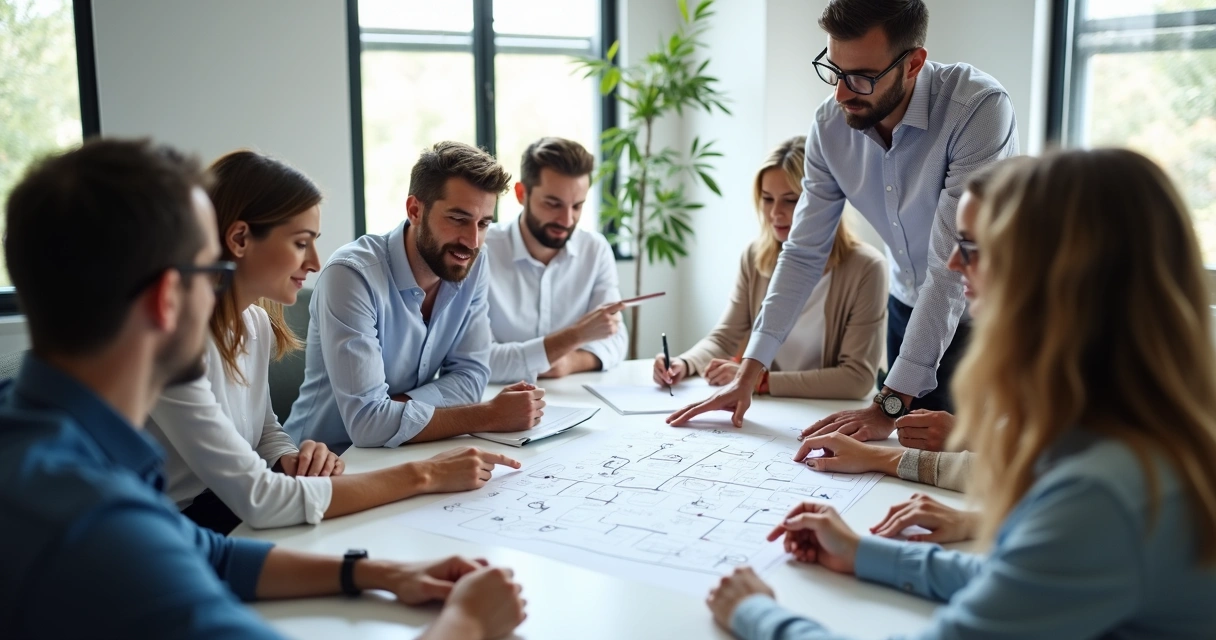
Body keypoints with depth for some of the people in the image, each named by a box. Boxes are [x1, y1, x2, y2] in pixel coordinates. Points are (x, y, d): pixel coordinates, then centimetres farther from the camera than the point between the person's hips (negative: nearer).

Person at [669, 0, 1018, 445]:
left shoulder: (978, 108, -30)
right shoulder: (831, 124, -13)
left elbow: (953, 266, -32)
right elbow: (803, 253, -7)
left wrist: (890, 404, -32)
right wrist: (748, 375, -12)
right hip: (909, 310, 4)